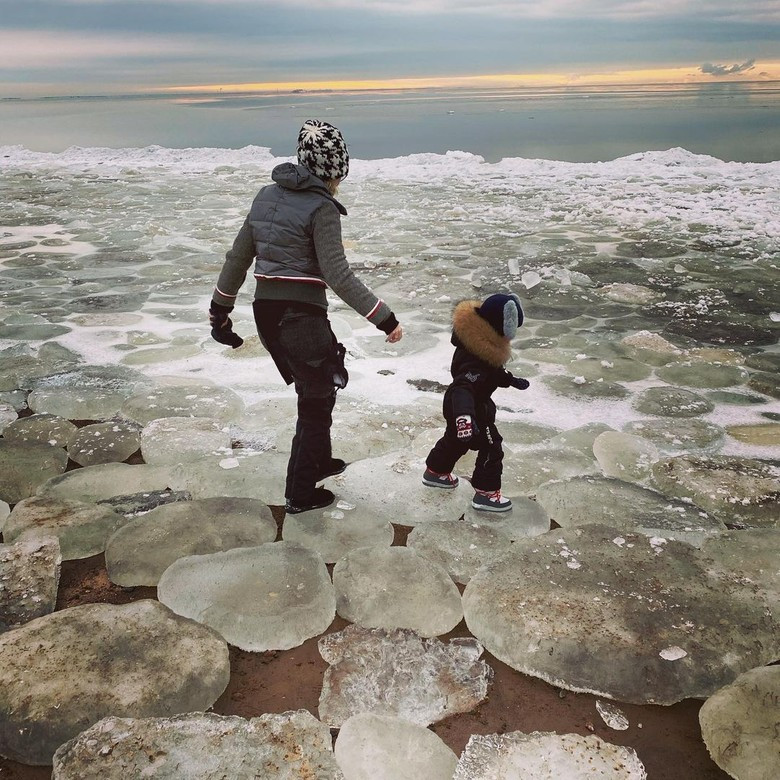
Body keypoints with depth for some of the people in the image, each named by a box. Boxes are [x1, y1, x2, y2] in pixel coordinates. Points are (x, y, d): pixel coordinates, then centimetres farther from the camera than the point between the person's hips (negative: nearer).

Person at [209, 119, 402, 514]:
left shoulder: (267, 195, 9)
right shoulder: (321, 207, -13)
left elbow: (238, 256, 12)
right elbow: (337, 274, -19)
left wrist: (220, 309, 20)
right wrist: (384, 317, -15)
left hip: (265, 312, 7)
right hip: (301, 315, -7)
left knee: (316, 386, 26)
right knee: (317, 397, 10)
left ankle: (318, 460, 42)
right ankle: (300, 494, 18)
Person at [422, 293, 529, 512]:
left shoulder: (479, 344, -9)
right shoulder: (476, 362, -39)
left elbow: (493, 370, 11)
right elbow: (463, 388, -53)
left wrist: (510, 380, 17)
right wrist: (464, 416, -67)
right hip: (472, 410, -10)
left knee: (455, 438, 30)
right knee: (491, 448, 6)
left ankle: (435, 471, 49)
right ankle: (486, 493, 18)